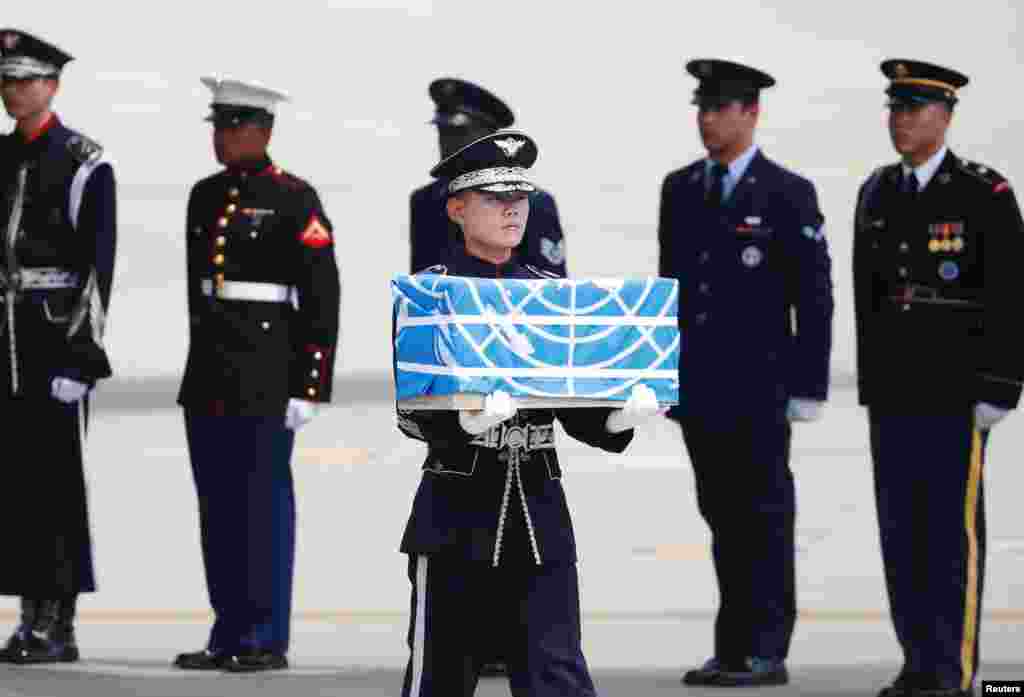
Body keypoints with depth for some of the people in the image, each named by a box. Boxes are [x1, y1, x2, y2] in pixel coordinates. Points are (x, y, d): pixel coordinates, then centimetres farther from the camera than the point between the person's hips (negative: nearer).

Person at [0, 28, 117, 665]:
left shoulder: (84, 164, -7)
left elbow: (98, 267, -12)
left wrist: (80, 355, -17)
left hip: (57, 337, -7)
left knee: (59, 480, -6)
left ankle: (60, 624, -3)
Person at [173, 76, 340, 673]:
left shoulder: (295, 200, -8)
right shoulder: (205, 196, 12)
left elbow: (322, 300, -10)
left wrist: (310, 386, -14)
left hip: (267, 375, -7)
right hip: (209, 374, 7)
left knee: (265, 503, -2)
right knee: (218, 506, 8)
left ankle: (267, 639, 4)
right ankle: (230, 635, 15)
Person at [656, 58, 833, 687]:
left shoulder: (788, 195, -5)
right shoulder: (680, 189, 11)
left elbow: (814, 298, -6)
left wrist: (808, 388, -10)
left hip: (759, 388, -5)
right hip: (697, 388, 5)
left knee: (765, 516, -1)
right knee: (722, 517, 9)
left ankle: (765, 653, 3)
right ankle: (733, 649, 14)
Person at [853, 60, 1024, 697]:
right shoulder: (877, 194, 9)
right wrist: (872, 384, 13)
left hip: (957, 387, -6)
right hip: (894, 391, 6)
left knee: (952, 526, -5)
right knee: (901, 526, 6)